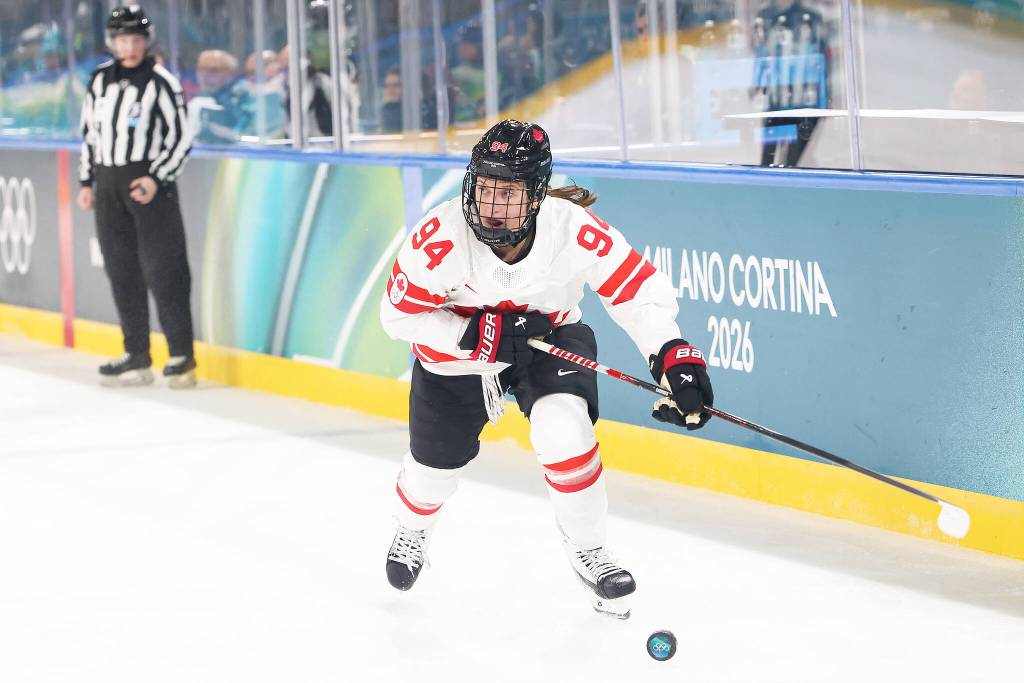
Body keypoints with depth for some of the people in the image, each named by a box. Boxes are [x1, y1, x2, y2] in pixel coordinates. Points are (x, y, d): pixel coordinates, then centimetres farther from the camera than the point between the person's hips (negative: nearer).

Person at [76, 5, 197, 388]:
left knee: (162, 269, -10)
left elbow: (181, 138, -6)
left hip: (150, 184, -6)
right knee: (121, 271, 7)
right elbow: (90, 132, 19)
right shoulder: (100, 80, 10)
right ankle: (136, 357, 13)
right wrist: (87, 181, 14)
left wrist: (156, 179, -15)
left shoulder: (161, 82, -6)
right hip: (109, 185, 6)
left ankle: (182, 356, -7)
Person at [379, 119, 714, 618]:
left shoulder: (574, 229, -33)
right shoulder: (441, 237, -34)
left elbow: (638, 288, -23)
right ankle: (411, 529, 51)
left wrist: (673, 353, -37)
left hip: (549, 336, 0)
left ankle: (588, 550, -2)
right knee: (437, 461, 13)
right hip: (457, 347, 0)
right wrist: (481, 334, -33)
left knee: (564, 429, -25)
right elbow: (399, 315, -24)